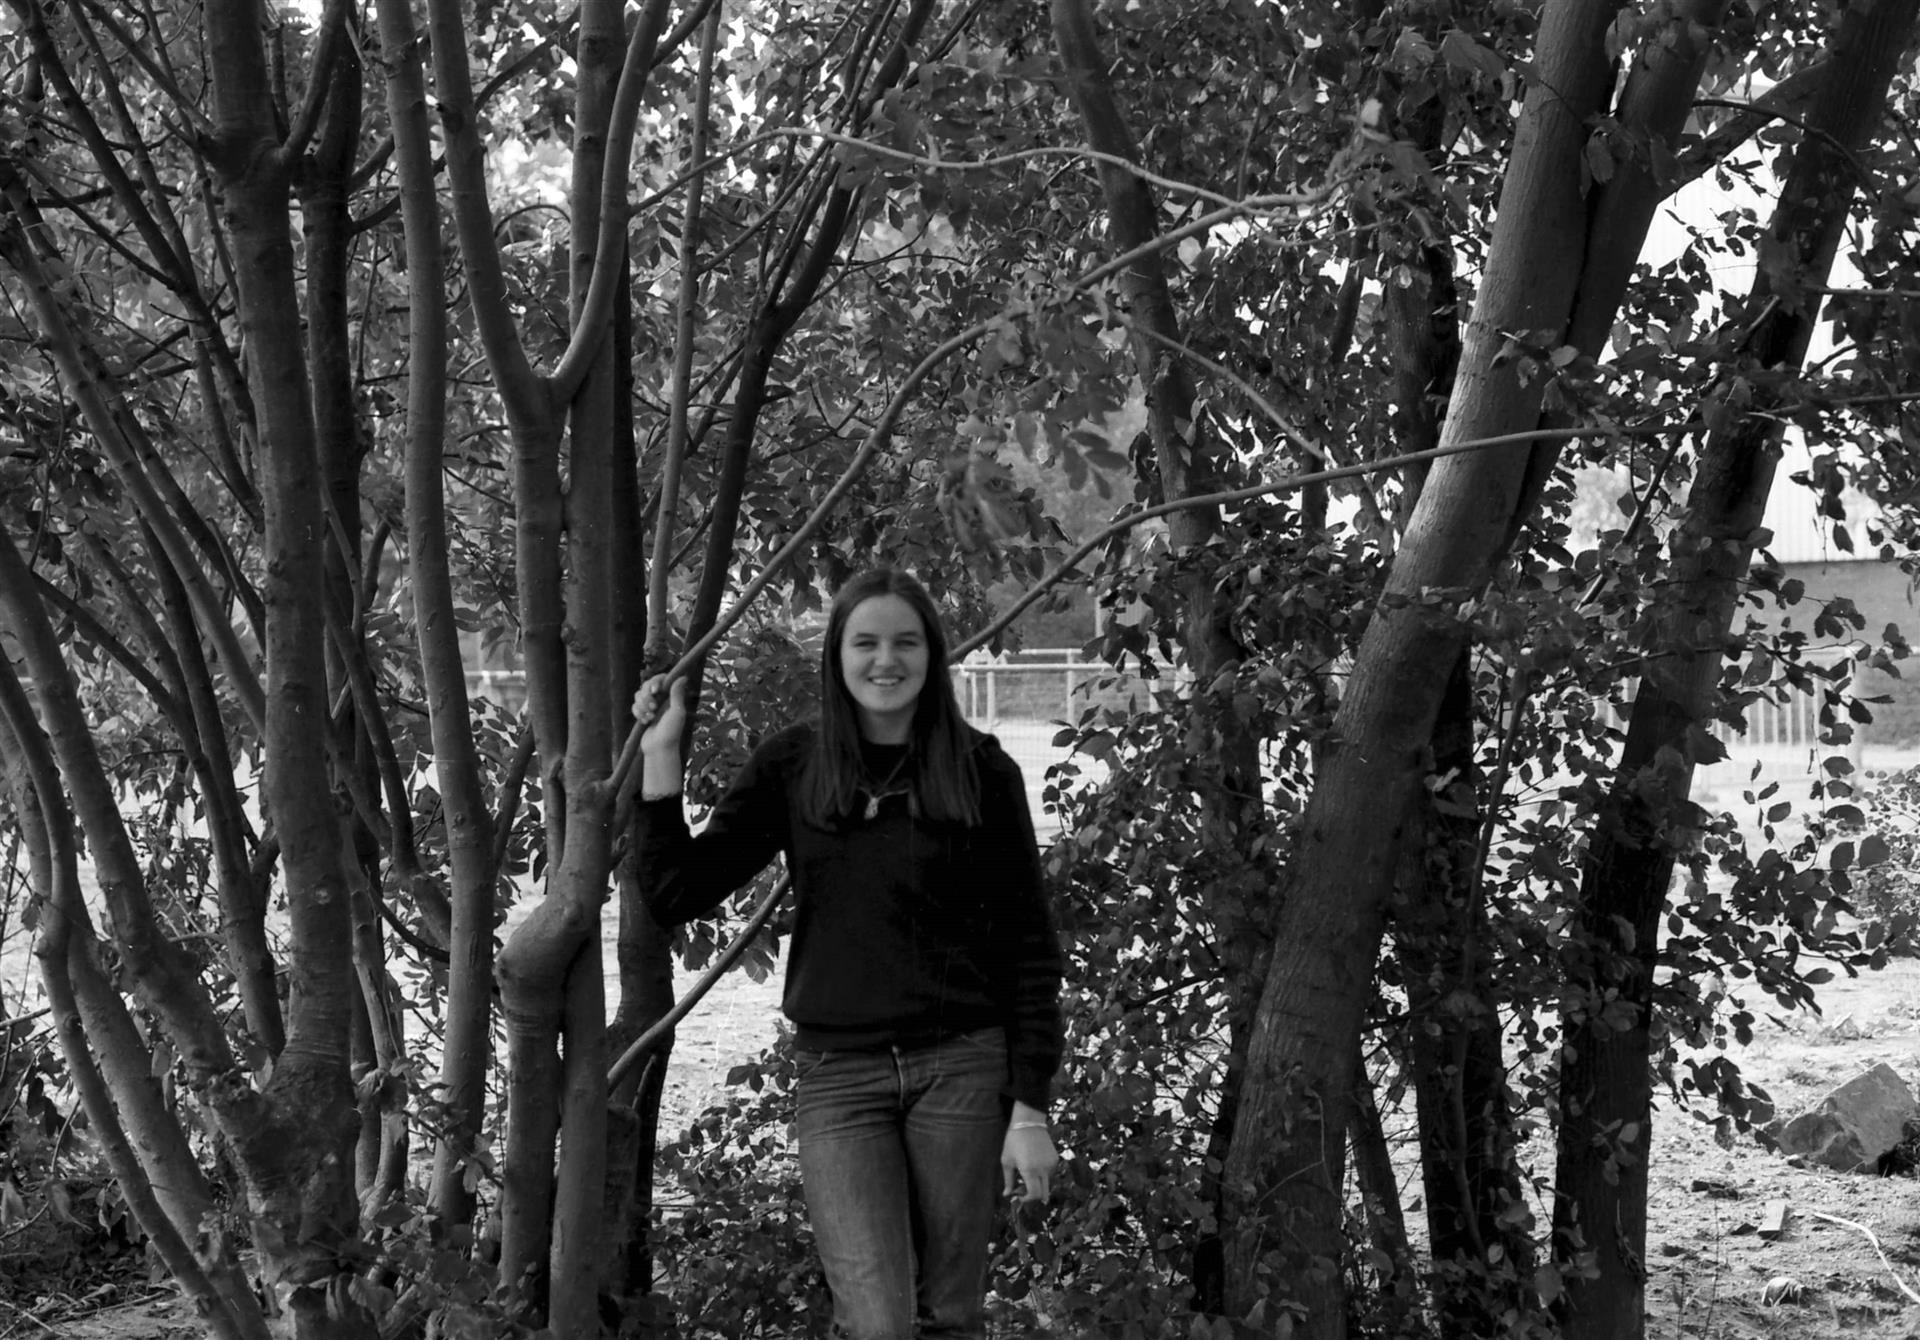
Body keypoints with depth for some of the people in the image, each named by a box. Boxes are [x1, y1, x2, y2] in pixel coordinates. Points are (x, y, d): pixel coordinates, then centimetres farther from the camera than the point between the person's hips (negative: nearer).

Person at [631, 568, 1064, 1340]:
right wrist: (660, 754, -6)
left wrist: (1030, 1109, -3)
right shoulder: (790, 768, 3)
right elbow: (675, 897, 1)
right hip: (838, 1075, 0)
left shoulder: (982, 773, -1)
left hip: (961, 1066, 0)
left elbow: (1029, 948, 1)